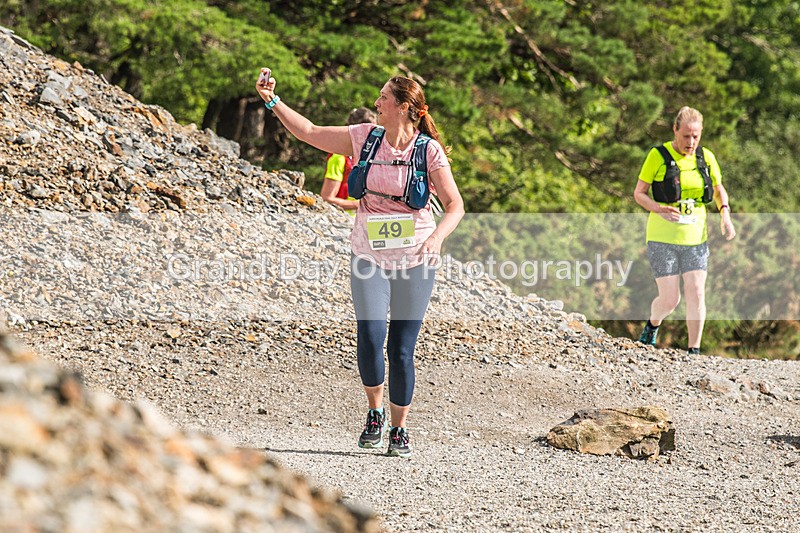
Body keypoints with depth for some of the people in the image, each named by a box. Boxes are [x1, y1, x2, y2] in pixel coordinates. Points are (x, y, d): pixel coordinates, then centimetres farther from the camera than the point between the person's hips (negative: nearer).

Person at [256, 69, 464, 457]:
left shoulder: (429, 150, -7)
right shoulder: (364, 138, 1)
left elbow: (455, 205, -8)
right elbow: (308, 132, 8)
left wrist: (437, 237, -26)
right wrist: (273, 102, 0)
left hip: (414, 261, -2)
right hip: (369, 257, 2)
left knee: (402, 351, -1)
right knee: (370, 337, -16)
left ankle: (399, 429, 16)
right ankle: (374, 412, 8)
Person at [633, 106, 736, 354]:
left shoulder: (705, 157, 3)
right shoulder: (657, 156, -8)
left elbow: (719, 190, 17)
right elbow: (639, 193, -3)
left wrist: (725, 215, -3)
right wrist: (660, 210, -22)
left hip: (694, 237, 3)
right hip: (662, 238, -3)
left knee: (696, 294, -8)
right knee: (669, 300, -4)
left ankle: (693, 353, 0)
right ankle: (652, 326, 30)